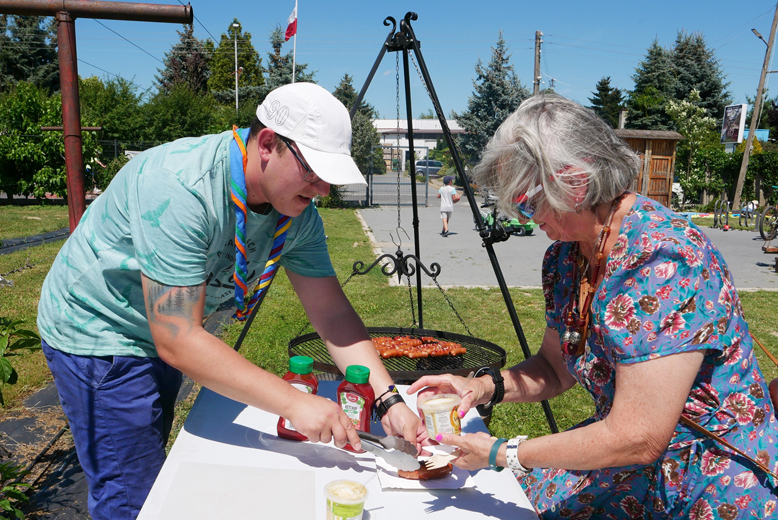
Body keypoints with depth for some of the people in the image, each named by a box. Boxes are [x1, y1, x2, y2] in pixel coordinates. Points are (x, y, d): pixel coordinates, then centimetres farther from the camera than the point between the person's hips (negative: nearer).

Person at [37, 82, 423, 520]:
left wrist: (389, 401, -23)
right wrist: (293, 403, -38)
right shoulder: (181, 189, -36)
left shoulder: (298, 213, -13)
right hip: (100, 332, -7)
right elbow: (177, 340, -37)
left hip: (171, 334, 7)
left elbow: (334, 315, -12)